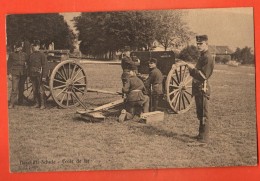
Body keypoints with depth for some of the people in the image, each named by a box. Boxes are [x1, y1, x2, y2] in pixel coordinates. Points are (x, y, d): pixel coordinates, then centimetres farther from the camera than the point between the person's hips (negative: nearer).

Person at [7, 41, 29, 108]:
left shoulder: (24, 55, 9)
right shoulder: (12, 55, 3)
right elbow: (9, 64, 2)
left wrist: (27, 72, 7)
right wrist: (9, 73, -5)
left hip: (23, 74, 3)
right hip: (15, 73, -3)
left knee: (21, 88, 11)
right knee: (14, 88, -12)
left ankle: (20, 101, 27)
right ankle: (12, 103, -13)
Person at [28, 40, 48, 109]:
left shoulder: (42, 55, -6)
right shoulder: (31, 55, 13)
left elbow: (44, 66, -10)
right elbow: (29, 65, 18)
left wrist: (44, 76, -15)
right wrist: (29, 75, 14)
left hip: (39, 75, -6)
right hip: (32, 75, 6)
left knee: (40, 90, -3)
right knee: (34, 90, 9)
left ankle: (42, 104, 3)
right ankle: (37, 103, 18)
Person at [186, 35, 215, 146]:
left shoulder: (208, 58, -16)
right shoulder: (202, 56, 16)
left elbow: (203, 76, -23)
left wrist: (192, 69, -18)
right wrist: (192, 69, 6)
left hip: (203, 89, -10)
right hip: (198, 88, 10)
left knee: (203, 115, -7)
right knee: (200, 114, 18)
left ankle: (203, 139, -4)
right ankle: (201, 134, 30)